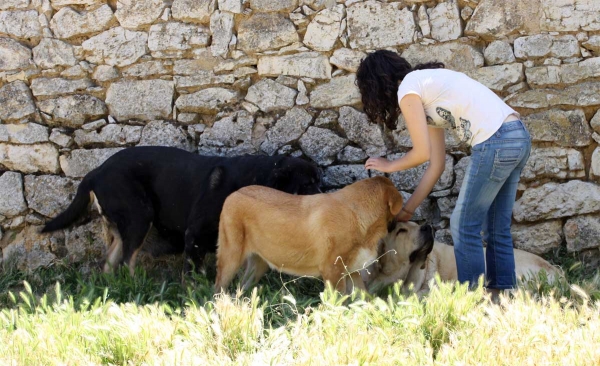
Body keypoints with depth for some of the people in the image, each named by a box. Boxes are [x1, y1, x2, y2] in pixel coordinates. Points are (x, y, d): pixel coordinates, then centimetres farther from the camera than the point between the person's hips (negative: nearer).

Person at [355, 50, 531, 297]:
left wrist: (389, 166, 15)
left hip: (495, 143, -9)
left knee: (464, 226, 1)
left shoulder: (408, 89, -3)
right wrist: (408, 208, 25)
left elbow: (422, 153, -4)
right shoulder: (426, 85, 24)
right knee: (497, 229, 15)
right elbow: (437, 164, 22)